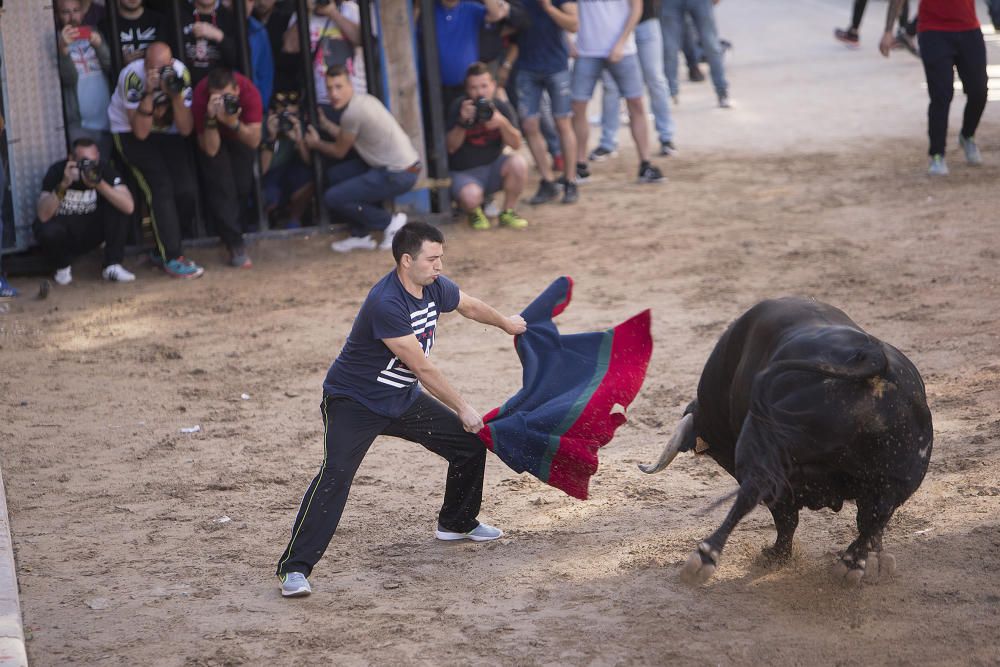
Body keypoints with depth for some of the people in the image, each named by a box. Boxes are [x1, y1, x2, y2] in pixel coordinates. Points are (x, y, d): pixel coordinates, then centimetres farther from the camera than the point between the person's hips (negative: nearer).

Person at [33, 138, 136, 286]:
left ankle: (112, 266, -13)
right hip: (63, 230, -2)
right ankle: (63, 266, 0)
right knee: (48, 231, -35)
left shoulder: (104, 169, -16)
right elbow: (43, 216, -29)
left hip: (90, 232, 2)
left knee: (117, 206, -22)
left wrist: (99, 183, -40)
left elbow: (129, 207, -28)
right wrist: (63, 185, -41)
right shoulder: (57, 171, -20)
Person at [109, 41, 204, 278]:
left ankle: (164, 248, 10)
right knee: (161, 188, -20)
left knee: (187, 191, -11)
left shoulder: (180, 74, -18)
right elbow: (141, 132, -25)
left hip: (167, 133, 4)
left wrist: (175, 94, -32)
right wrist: (150, 92, -36)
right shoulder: (133, 76, -26)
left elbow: (186, 129, -17)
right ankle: (172, 259, -15)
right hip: (130, 133, -4)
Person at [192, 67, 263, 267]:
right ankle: (236, 245, -14)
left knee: (244, 185, -7)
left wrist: (234, 123, -51)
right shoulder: (201, 97, -37)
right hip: (212, 137, -2)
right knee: (219, 185, -18)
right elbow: (210, 149, -35)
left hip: (239, 134, 2)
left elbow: (254, 141, -34)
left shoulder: (249, 91, -36)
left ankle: (234, 227, 21)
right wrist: (211, 119, -50)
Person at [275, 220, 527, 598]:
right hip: (354, 402, -9)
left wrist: (505, 323, 37)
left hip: (402, 399, 9)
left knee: (471, 443, 10)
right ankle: (295, 568, -27)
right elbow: (423, 369, -26)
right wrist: (462, 409, -18)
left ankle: (456, 523, 34)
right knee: (335, 474, -26)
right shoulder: (386, 304, -31)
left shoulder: (434, 288, -5)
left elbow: (469, 306, 20)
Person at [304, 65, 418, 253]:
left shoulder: (353, 113, -20)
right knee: (335, 175, 17)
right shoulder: (363, 99, 7)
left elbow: (339, 151, -2)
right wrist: (325, 123, 24)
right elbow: (346, 139, 18)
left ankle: (389, 222, 5)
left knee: (332, 199, -7)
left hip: (398, 174, -10)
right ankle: (360, 235, 20)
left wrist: (316, 144, 15)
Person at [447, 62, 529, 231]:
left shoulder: (501, 107, -6)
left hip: (492, 167, 3)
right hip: (464, 173, -3)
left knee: (518, 163, -27)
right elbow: (451, 147, -16)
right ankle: (474, 213, 5)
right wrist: (463, 122, -32)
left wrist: (502, 123, -30)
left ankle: (508, 212, -4)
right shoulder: (458, 107, -13)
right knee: (471, 195, -35)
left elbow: (516, 144, -12)